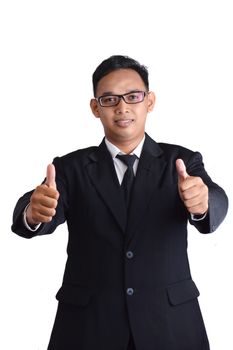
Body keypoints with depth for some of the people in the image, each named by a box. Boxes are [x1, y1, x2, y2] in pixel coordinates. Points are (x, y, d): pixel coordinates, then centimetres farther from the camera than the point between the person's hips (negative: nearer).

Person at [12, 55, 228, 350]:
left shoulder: (182, 162, 0)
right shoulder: (71, 168, 1)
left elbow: (215, 205, -17)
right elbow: (48, 216, -15)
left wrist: (202, 201, -41)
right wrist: (34, 211, -39)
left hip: (170, 324, 0)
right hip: (88, 325, 0)